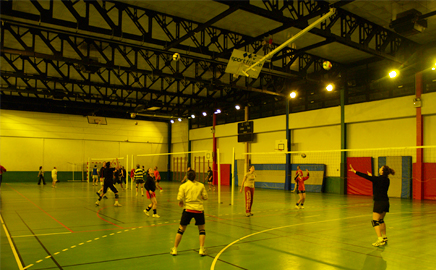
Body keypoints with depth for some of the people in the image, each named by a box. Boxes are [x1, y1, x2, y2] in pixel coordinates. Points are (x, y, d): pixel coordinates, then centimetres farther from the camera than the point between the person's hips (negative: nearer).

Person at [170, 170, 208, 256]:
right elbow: (205, 197, 2)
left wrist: (181, 202, 10)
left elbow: (179, 198, -11)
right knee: (202, 229, 15)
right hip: (199, 209, 0)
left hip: (188, 209, 0)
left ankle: (174, 249, 18)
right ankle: (201, 249, 8)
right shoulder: (201, 185, 0)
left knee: (181, 229, 12)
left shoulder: (183, 186, -2)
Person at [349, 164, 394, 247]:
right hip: (386, 202, 8)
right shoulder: (387, 180, 7)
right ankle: (384, 238, 31)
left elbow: (365, 176, -13)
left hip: (379, 202, -8)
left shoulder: (378, 179, -16)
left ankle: (380, 239, -14)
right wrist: (371, 176, 41)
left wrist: (354, 171, -7)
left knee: (375, 221, -6)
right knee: (381, 220, 22)